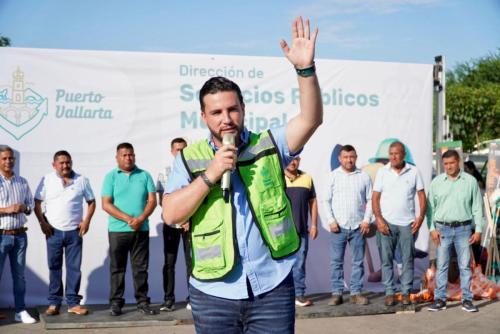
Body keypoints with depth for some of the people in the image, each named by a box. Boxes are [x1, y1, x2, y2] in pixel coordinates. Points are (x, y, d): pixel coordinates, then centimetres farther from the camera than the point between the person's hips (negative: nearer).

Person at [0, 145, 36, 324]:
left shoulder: (22, 182, 10)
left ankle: (20, 311, 16)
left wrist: (24, 207, -7)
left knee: (19, 275, 9)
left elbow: (30, 205, 15)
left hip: (20, 235, 4)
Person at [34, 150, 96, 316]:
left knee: (74, 268, 3)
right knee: (54, 268, 5)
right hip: (53, 232, 0)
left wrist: (87, 220, -4)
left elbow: (91, 202, 9)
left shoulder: (82, 180, 4)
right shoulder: (47, 180, 2)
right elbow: (36, 203, 4)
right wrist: (42, 222, -7)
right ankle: (54, 303, 12)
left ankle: (73, 302, 10)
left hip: (75, 232, 0)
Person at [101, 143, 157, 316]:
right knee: (117, 268, 5)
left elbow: (152, 200, 2)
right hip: (117, 230, -1)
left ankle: (142, 302, 12)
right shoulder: (111, 177, 2)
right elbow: (106, 204, -5)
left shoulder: (144, 175, 8)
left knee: (141, 268, 5)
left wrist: (140, 219, -14)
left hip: (141, 230, 1)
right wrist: (128, 219, -14)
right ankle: (116, 302, 12)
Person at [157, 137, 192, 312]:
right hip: (171, 224, 1)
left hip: (190, 223, -1)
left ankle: (192, 298, 7)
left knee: (191, 261, 1)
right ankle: (168, 299, 7)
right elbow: (162, 201, 4)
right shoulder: (165, 172, 7)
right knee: (169, 262, 2)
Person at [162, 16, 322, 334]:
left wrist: (305, 68, -23)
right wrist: (210, 174, -15)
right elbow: (171, 215, -6)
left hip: (273, 290, 0)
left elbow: (311, 119, -10)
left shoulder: (269, 145, 4)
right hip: (213, 294, 1)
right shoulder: (190, 158, 3)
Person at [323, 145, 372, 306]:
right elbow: (326, 200, 4)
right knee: (336, 261, 1)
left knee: (358, 261, 5)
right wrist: (331, 221, -6)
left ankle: (356, 293, 12)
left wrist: (367, 220, -4)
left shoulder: (364, 176, 7)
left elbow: (370, 200, 7)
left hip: (358, 226, 1)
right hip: (338, 226, -1)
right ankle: (336, 293, 7)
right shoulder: (333, 176, 5)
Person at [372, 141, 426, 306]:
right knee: (386, 259, 1)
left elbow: (421, 195, 6)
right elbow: (375, 197, 1)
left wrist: (421, 217, -6)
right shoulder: (382, 172, 3)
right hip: (386, 223, 0)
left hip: (407, 223, 0)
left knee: (408, 259, 3)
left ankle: (406, 292, 11)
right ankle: (389, 293, 8)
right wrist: (378, 218, -9)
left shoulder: (414, 172, 3)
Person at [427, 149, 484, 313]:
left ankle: (467, 299, 12)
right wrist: (432, 228, -3)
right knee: (442, 265, 3)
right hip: (443, 228, 0)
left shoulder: (470, 181, 2)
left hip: (463, 228, 0)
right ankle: (440, 299, 9)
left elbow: (477, 207, 4)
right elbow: (430, 206, 5)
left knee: (465, 265, 4)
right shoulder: (436, 182, 3)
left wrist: (478, 230, -1)